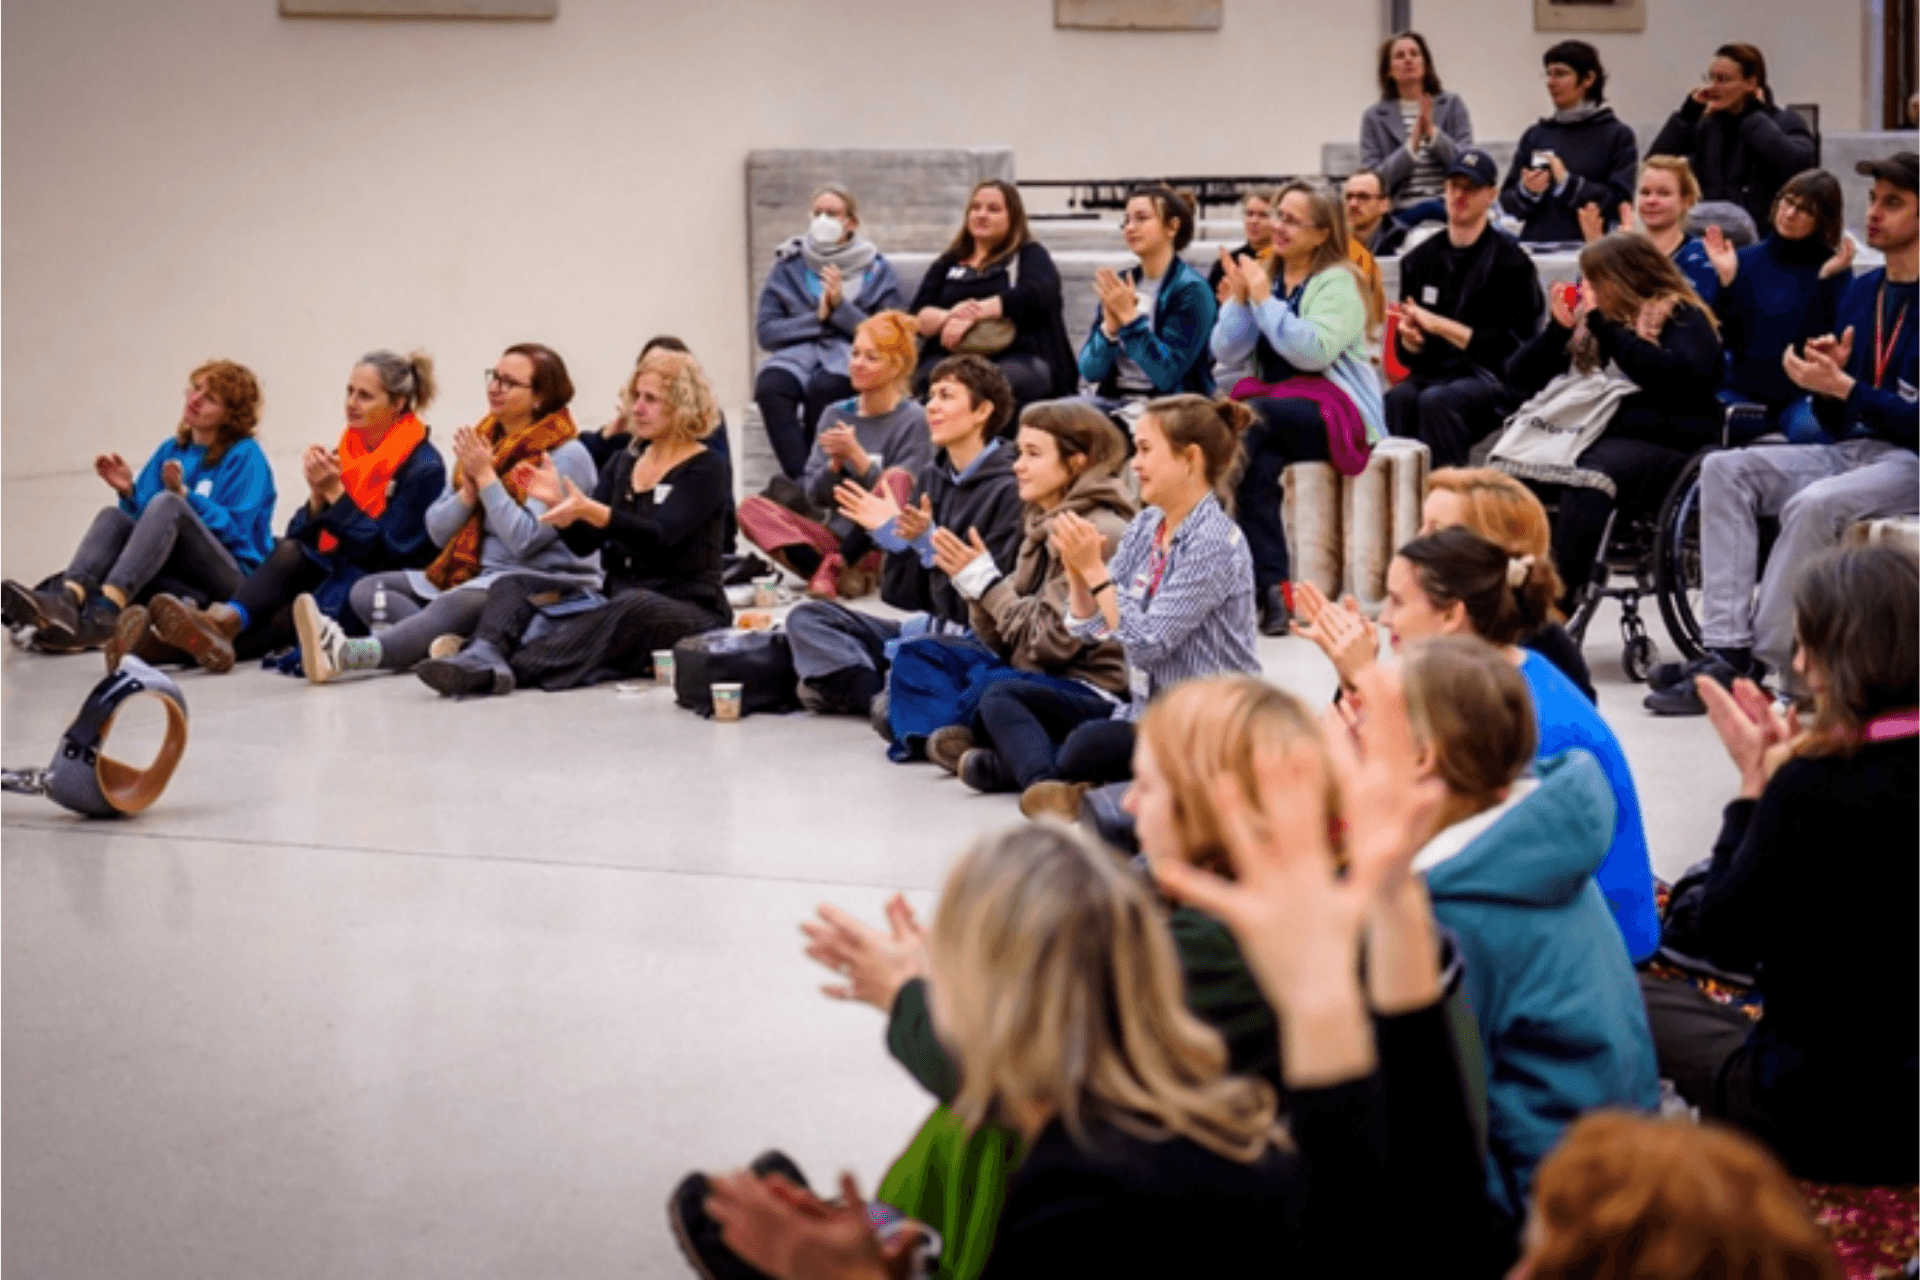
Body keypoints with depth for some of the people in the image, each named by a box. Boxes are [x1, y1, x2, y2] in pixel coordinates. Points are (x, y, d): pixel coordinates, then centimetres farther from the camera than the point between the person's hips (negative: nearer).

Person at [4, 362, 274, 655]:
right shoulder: (172, 449, 17)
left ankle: (105, 612, -48)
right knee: (113, 516, -14)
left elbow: (234, 529, -9)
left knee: (166, 504, -27)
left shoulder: (245, 455, 0)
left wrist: (183, 493, -18)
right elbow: (144, 518, 16)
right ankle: (67, 600, -44)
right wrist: (128, 491, -4)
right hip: (181, 580, 6)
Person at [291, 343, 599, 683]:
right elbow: (437, 531, 12)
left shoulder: (567, 456, -6)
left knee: (453, 606, -37)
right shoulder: (481, 440, 16)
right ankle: (458, 646, -40)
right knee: (367, 590, -9)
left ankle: (347, 653, -61)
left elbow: (524, 540, -17)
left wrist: (486, 476, -12)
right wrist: (469, 490, -7)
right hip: (472, 575, 8)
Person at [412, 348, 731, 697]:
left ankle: (513, 668, -56)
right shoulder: (623, 463, 16)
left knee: (632, 607, -39)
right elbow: (583, 544, 7)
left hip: (687, 611, -6)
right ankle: (483, 658, -46)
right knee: (513, 586, -11)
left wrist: (590, 510, -34)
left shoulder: (707, 469, -4)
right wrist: (556, 502, -13)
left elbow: (658, 537, -20)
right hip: (615, 599, 6)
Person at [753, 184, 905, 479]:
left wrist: (840, 306, -12)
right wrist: (817, 318, -9)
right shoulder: (788, 267, 13)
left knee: (822, 387, -38)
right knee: (770, 387, -34)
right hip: (797, 352, 2)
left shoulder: (878, 270, 8)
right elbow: (765, 331, 5)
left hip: (849, 357, -2)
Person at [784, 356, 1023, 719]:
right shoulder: (932, 478, 11)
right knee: (806, 618, -1)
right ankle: (877, 696, -19)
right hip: (925, 626, 9)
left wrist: (928, 542, -23)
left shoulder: (1008, 489, -11)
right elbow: (902, 595, 10)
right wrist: (891, 534, -5)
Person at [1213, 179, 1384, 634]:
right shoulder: (1264, 275, 16)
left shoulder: (1337, 282, -4)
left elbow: (1314, 351, -20)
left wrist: (1265, 300, -17)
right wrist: (1238, 299, -4)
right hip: (1276, 407, 5)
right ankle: (1273, 588, -31)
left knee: (1247, 416, -33)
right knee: (1260, 466, -30)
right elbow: (1225, 352, 10)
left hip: (1334, 408, -5)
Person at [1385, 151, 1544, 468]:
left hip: (1491, 378, -4)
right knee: (1397, 400, -30)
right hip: (1432, 372, 4)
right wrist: (1409, 339, -9)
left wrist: (1439, 325, -12)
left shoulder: (1511, 261, -1)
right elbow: (1407, 353, 17)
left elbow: (1511, 345, -7)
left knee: (1436, 401, -35)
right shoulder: (1420, 259, 15)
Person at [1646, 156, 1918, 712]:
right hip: (1853, 451, 8)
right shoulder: (1861, 294, 14)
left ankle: (1759, 667, -25)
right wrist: (1829, 377, -5)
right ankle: (1726, 646, -19)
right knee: (1725, 469, -8)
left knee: (1814, 504, -34)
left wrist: (1843, 387, -18)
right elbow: (1837, 424, 15)